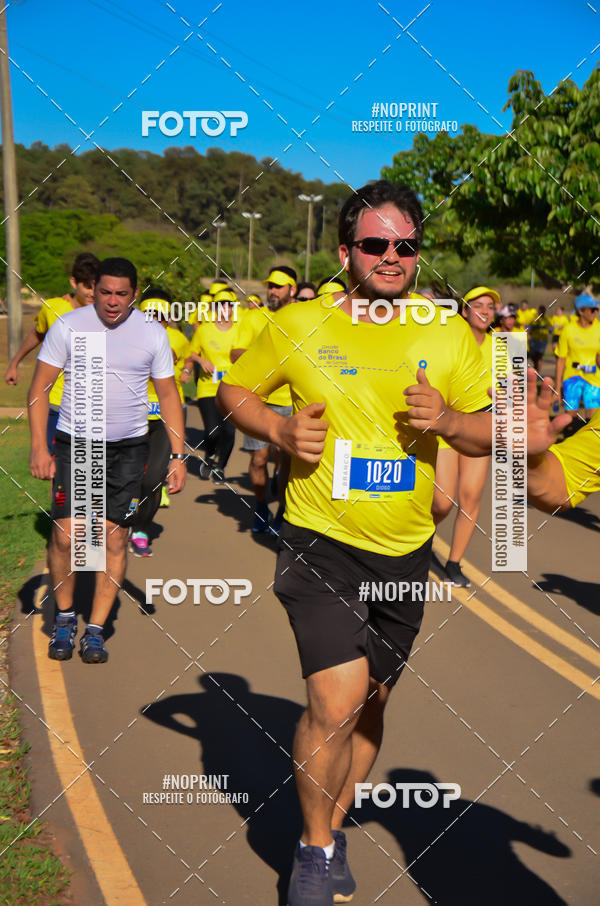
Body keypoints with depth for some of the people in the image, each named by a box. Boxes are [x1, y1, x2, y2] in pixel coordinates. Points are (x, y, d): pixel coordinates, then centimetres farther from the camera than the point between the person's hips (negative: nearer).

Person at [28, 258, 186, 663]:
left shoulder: (153, 333, 1)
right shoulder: (68, 325, -4)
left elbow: (169, 395, 6)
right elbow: (40, 387, -1)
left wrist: (178, 454, 0)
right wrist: (39, 446, -9)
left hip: (129, 447, 1)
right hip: (74, 442, -1)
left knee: (115, 539, 0)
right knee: (65, 536, -8)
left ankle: (95, 630, 13)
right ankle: (65, 617, 17)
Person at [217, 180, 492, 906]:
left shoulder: (449, 336, 2)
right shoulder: (298, 327, -4)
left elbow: (490, 436, 7)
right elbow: (234, 391, 9)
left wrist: (447, 421, -15)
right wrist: (279, 431, -11)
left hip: (406, 552, 4)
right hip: (322, 544, -3)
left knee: (370, 702, 15)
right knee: (336, 701, -14)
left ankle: (332, 830, 39)